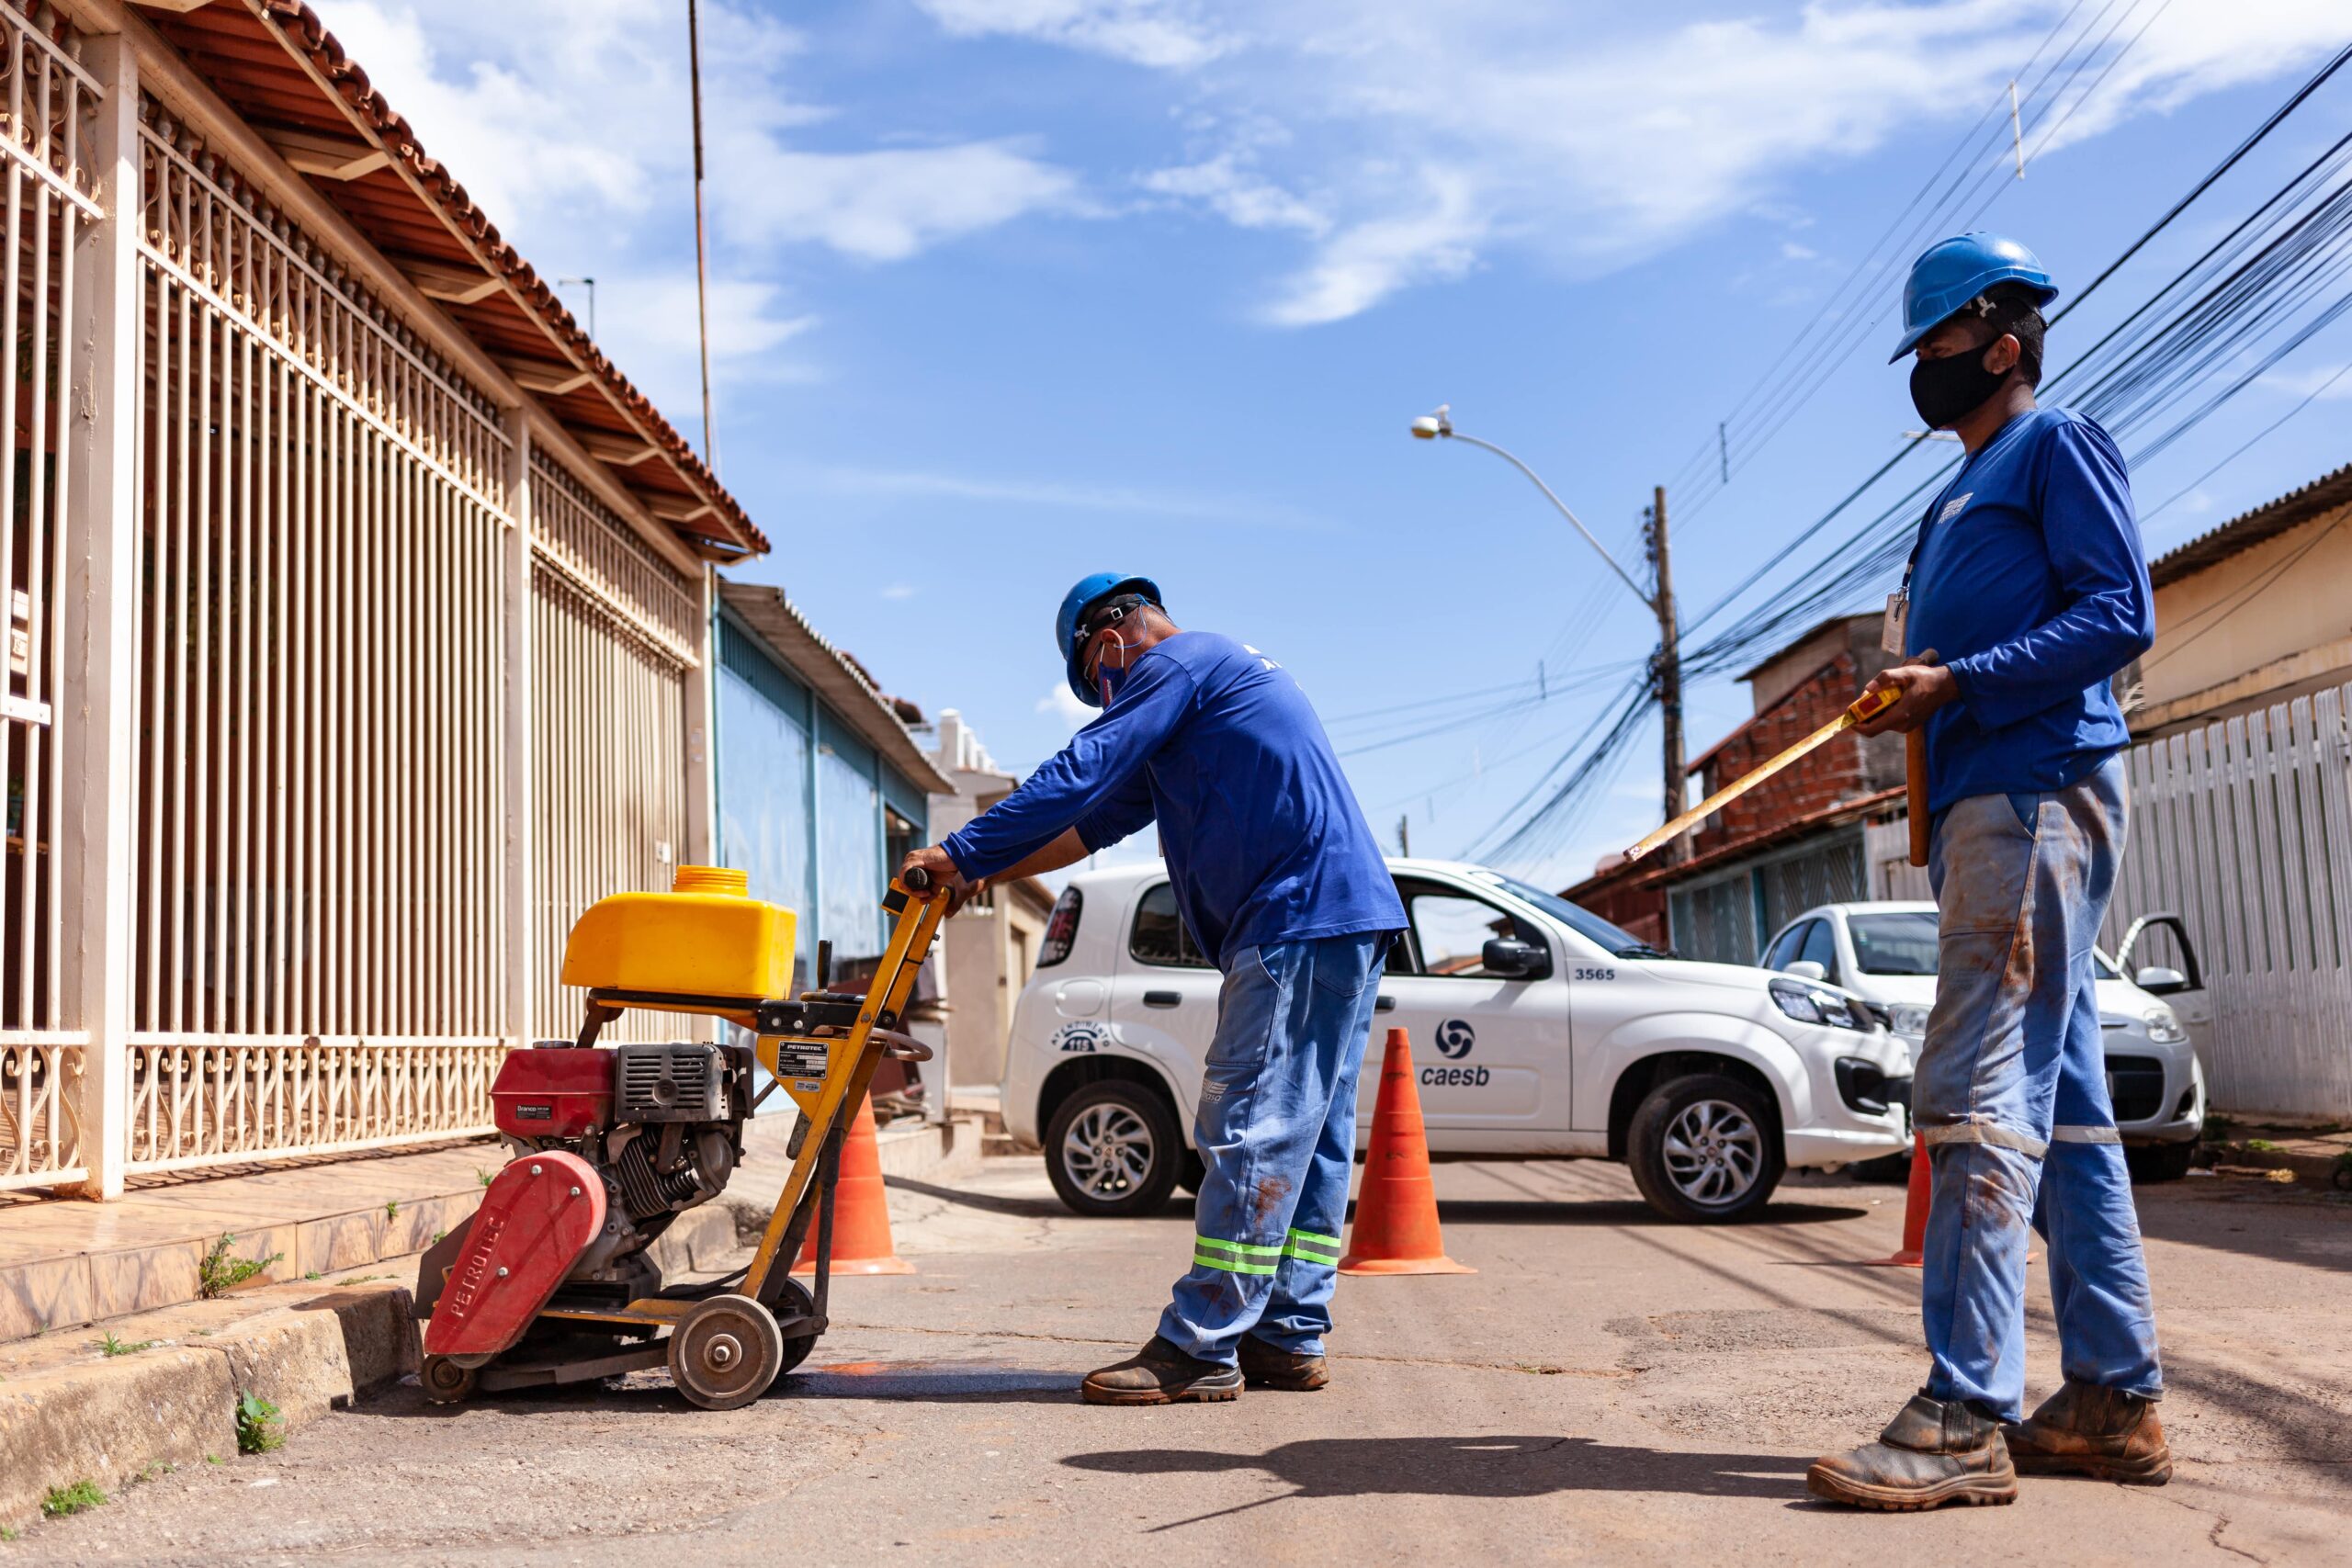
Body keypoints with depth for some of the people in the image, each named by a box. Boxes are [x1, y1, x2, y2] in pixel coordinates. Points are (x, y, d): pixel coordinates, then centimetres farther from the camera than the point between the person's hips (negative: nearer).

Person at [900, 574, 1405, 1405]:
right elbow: (1099, 818, 29)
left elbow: (1077, 777, -11)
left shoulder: (1175, 664, -2)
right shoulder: (1221, 673, 29)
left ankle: (1198, 1350, -8)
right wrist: (988, 870, 24)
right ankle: (1289, 1335, 14)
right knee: (1309, 1132, 10)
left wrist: (962, 854, -4)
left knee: (1250, 1130, -10)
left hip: (1298, 922, -11)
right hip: (1344, 921, 11)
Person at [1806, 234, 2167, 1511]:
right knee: (2059, 1097, 8)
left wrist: (1960, 683, -17)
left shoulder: (2055, 445, 2)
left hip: (2035, 794, -10)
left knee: (1980, 1089, -17)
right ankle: (2115, 1399, 12)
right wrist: (1909, 692, 8)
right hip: (1982, 804, 10)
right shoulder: (1961, 499, 28)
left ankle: (1966, 1416, -18)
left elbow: (2119, 613, -11)